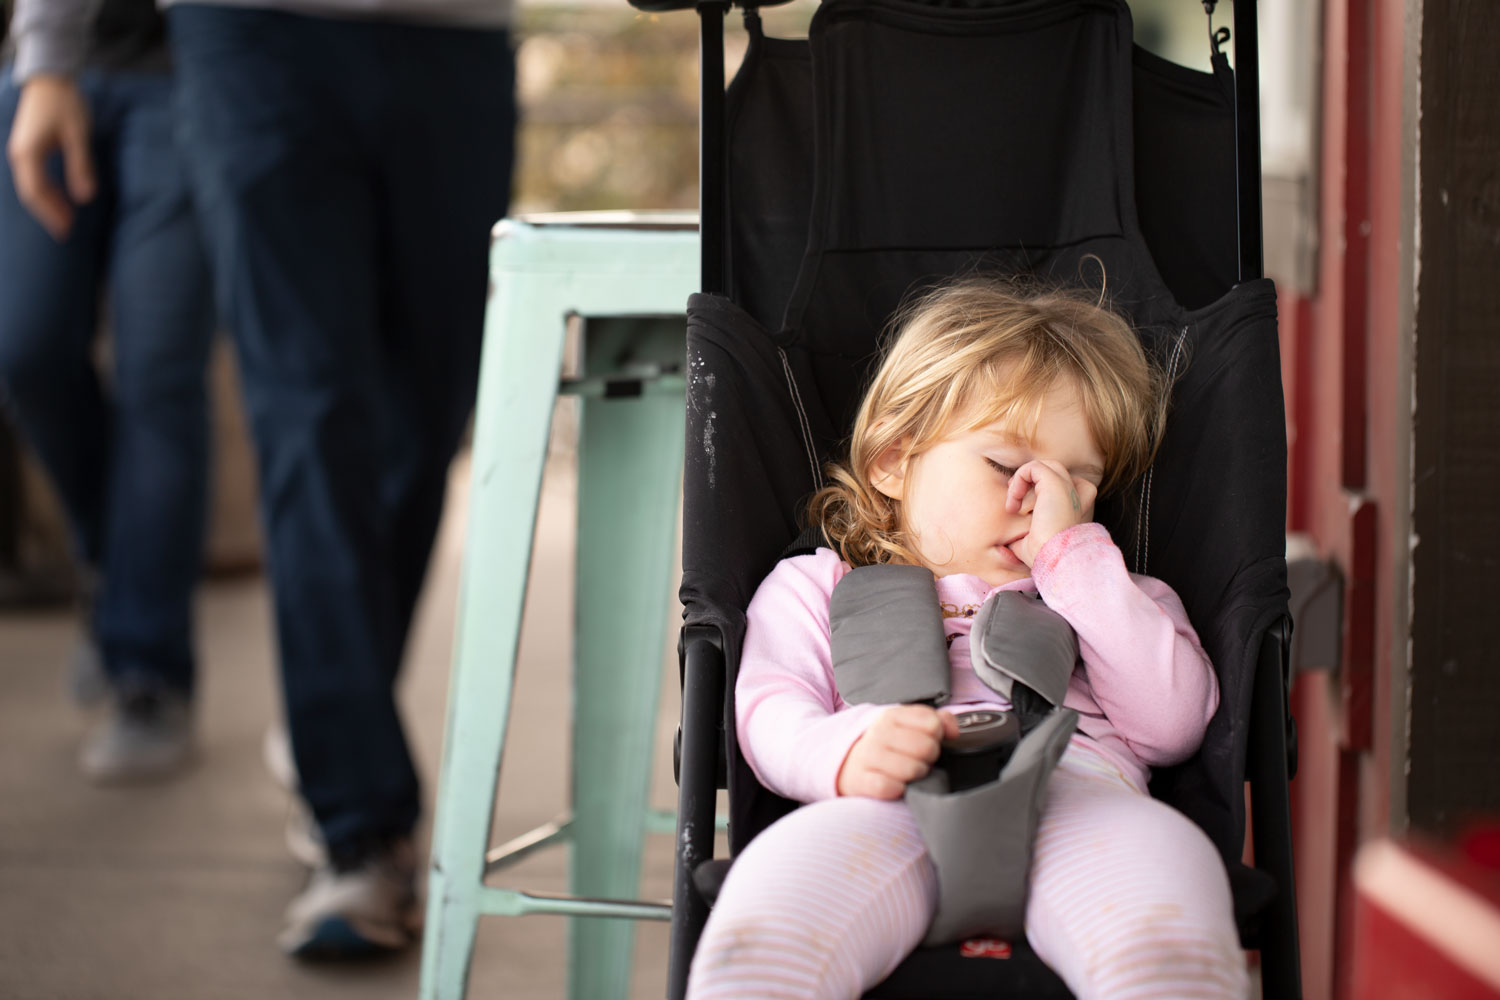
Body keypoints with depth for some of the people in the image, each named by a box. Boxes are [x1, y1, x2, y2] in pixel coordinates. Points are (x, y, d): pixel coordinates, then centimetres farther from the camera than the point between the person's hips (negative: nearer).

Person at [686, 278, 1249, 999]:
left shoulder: (1107, 595, 35)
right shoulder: (819, 586, 31)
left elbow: (1172, 726, 15)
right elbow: (770, 716, 12)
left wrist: (1071, 551, 13)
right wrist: (849, 751, -14)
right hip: (894, 805, -1)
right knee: (758, 931, -38)